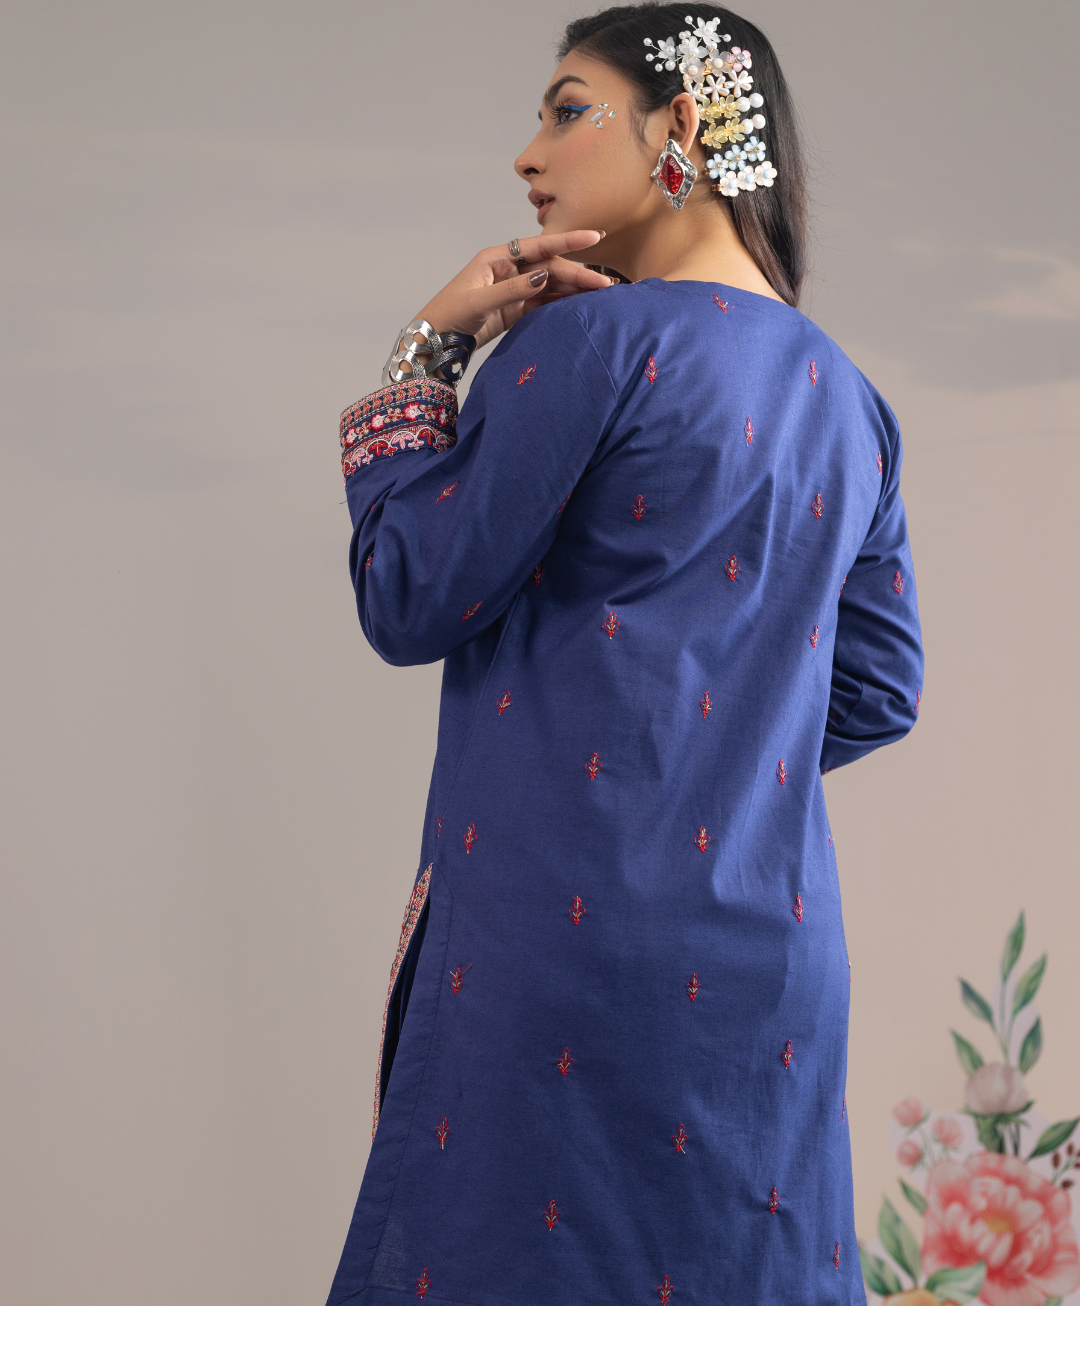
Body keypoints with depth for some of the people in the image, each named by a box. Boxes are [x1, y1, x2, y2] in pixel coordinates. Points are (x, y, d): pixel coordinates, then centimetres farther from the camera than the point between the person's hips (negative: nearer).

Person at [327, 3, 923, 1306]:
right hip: (771, 948, 8)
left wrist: (424, 353, 1)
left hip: (573, 925, -7)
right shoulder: (845, 396, 13)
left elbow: (409, 604, -5)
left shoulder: (588, 340, -9)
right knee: (747, 1262, 11)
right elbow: (882, 688, 17)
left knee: (525, 1255, -2)